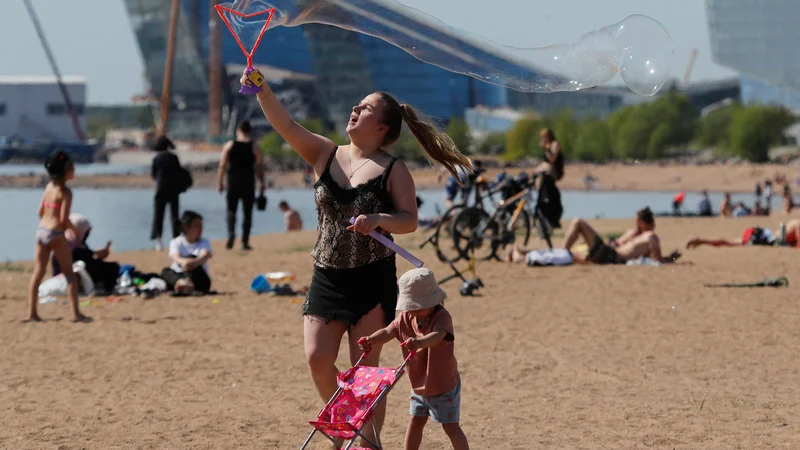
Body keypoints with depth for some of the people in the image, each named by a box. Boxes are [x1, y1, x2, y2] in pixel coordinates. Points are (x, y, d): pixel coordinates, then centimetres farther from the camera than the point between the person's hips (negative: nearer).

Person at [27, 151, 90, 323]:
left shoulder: (49, 186, 9)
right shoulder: (65, 192, -14)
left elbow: (41, 211, 12)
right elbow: (64, 219, -17)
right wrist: (75, 231, -1)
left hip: (41, 231, 7)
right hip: (56, 234, -7)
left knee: (38, 273, 10)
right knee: (69, 274, 2)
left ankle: (32, 312, 11)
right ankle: (76, 313, -3)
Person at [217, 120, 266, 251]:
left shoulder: (229, 145, 0)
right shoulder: (253, 147, -1)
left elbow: (222, 166, -3)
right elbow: (258, 168, -2)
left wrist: (219, 182, 3)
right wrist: (262, 184, 6)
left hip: (233, 182, 0)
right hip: (248, 183, 0)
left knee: (231, 209, 7)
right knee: (247, 213, 6)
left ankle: (231, 232, -20)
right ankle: (245, 242, 5)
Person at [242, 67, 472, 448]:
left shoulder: (393, 170, -2)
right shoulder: (325, 155, 8)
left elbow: (410, 220, -8)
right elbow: (286, 125, -3)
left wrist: (378, 220, -27)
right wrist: (262, 91, -18)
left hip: (373, 279, -4)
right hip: (326, 277, 4)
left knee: (364, 370, -3)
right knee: (317, 359, -6)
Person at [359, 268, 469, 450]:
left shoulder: (442, 317, -26)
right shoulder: (405, 317, -5)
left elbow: (437, 336, -46)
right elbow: (389, 332, -12)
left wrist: (420, 342, -68)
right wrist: (370, 340, -34)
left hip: (444, 385, -6)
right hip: (418, 385, 6)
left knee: (450, 426, 1)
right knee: (415, 422, 14)